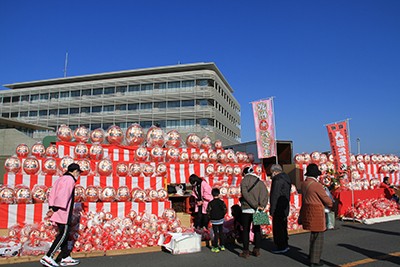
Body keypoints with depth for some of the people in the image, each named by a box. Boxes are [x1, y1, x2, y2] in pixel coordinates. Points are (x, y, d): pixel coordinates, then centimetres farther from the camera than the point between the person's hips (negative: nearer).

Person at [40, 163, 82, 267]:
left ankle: (65, 257, 19)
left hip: (58, 212, 10)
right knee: (63, 234, -4)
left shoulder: (60, 179, 19)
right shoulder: (70, 179, -11)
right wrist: (55, 208, -18)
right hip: (64, 212, -10)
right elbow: (64, 195, -21)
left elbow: (52, 194, 14)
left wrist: (51, 207, 6)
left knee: (63, 234, 14)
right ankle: (48, 257, -4)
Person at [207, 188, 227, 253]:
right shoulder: (222, 202, -5)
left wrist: (211, 217, 5)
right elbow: (225, 210, -1)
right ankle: (222, 246, 21)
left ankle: (215, 247, 4)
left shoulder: (210, 203, -12)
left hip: (214, 221, -2)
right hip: (221, 220, 3)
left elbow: (208, 212, -11)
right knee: (221, 232, 15)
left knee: (216, 233, 3)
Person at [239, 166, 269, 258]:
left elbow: (245, 194, -15)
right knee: (257, 230, 14)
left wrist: (256, 205, -16)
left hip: (247, 209, -4)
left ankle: (246, 252, 6)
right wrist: (262, 206, -9)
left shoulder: (244, 181, -3)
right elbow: (265, 194, -3)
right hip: (257, 210, 4)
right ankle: (257, 250, 18)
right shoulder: (260, 182, 9)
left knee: (246, 230, 4)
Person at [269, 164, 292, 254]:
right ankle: (285, 245, 27)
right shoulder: (286, 178, 14)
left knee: (278, 227, -2)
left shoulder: (278, 180, -17)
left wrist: (272, 209, -18)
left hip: (278, 208, -10)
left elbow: (275, 195, -21)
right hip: (285, 207, 10)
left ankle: (281, 247, 4)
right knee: (283, 227, 18)